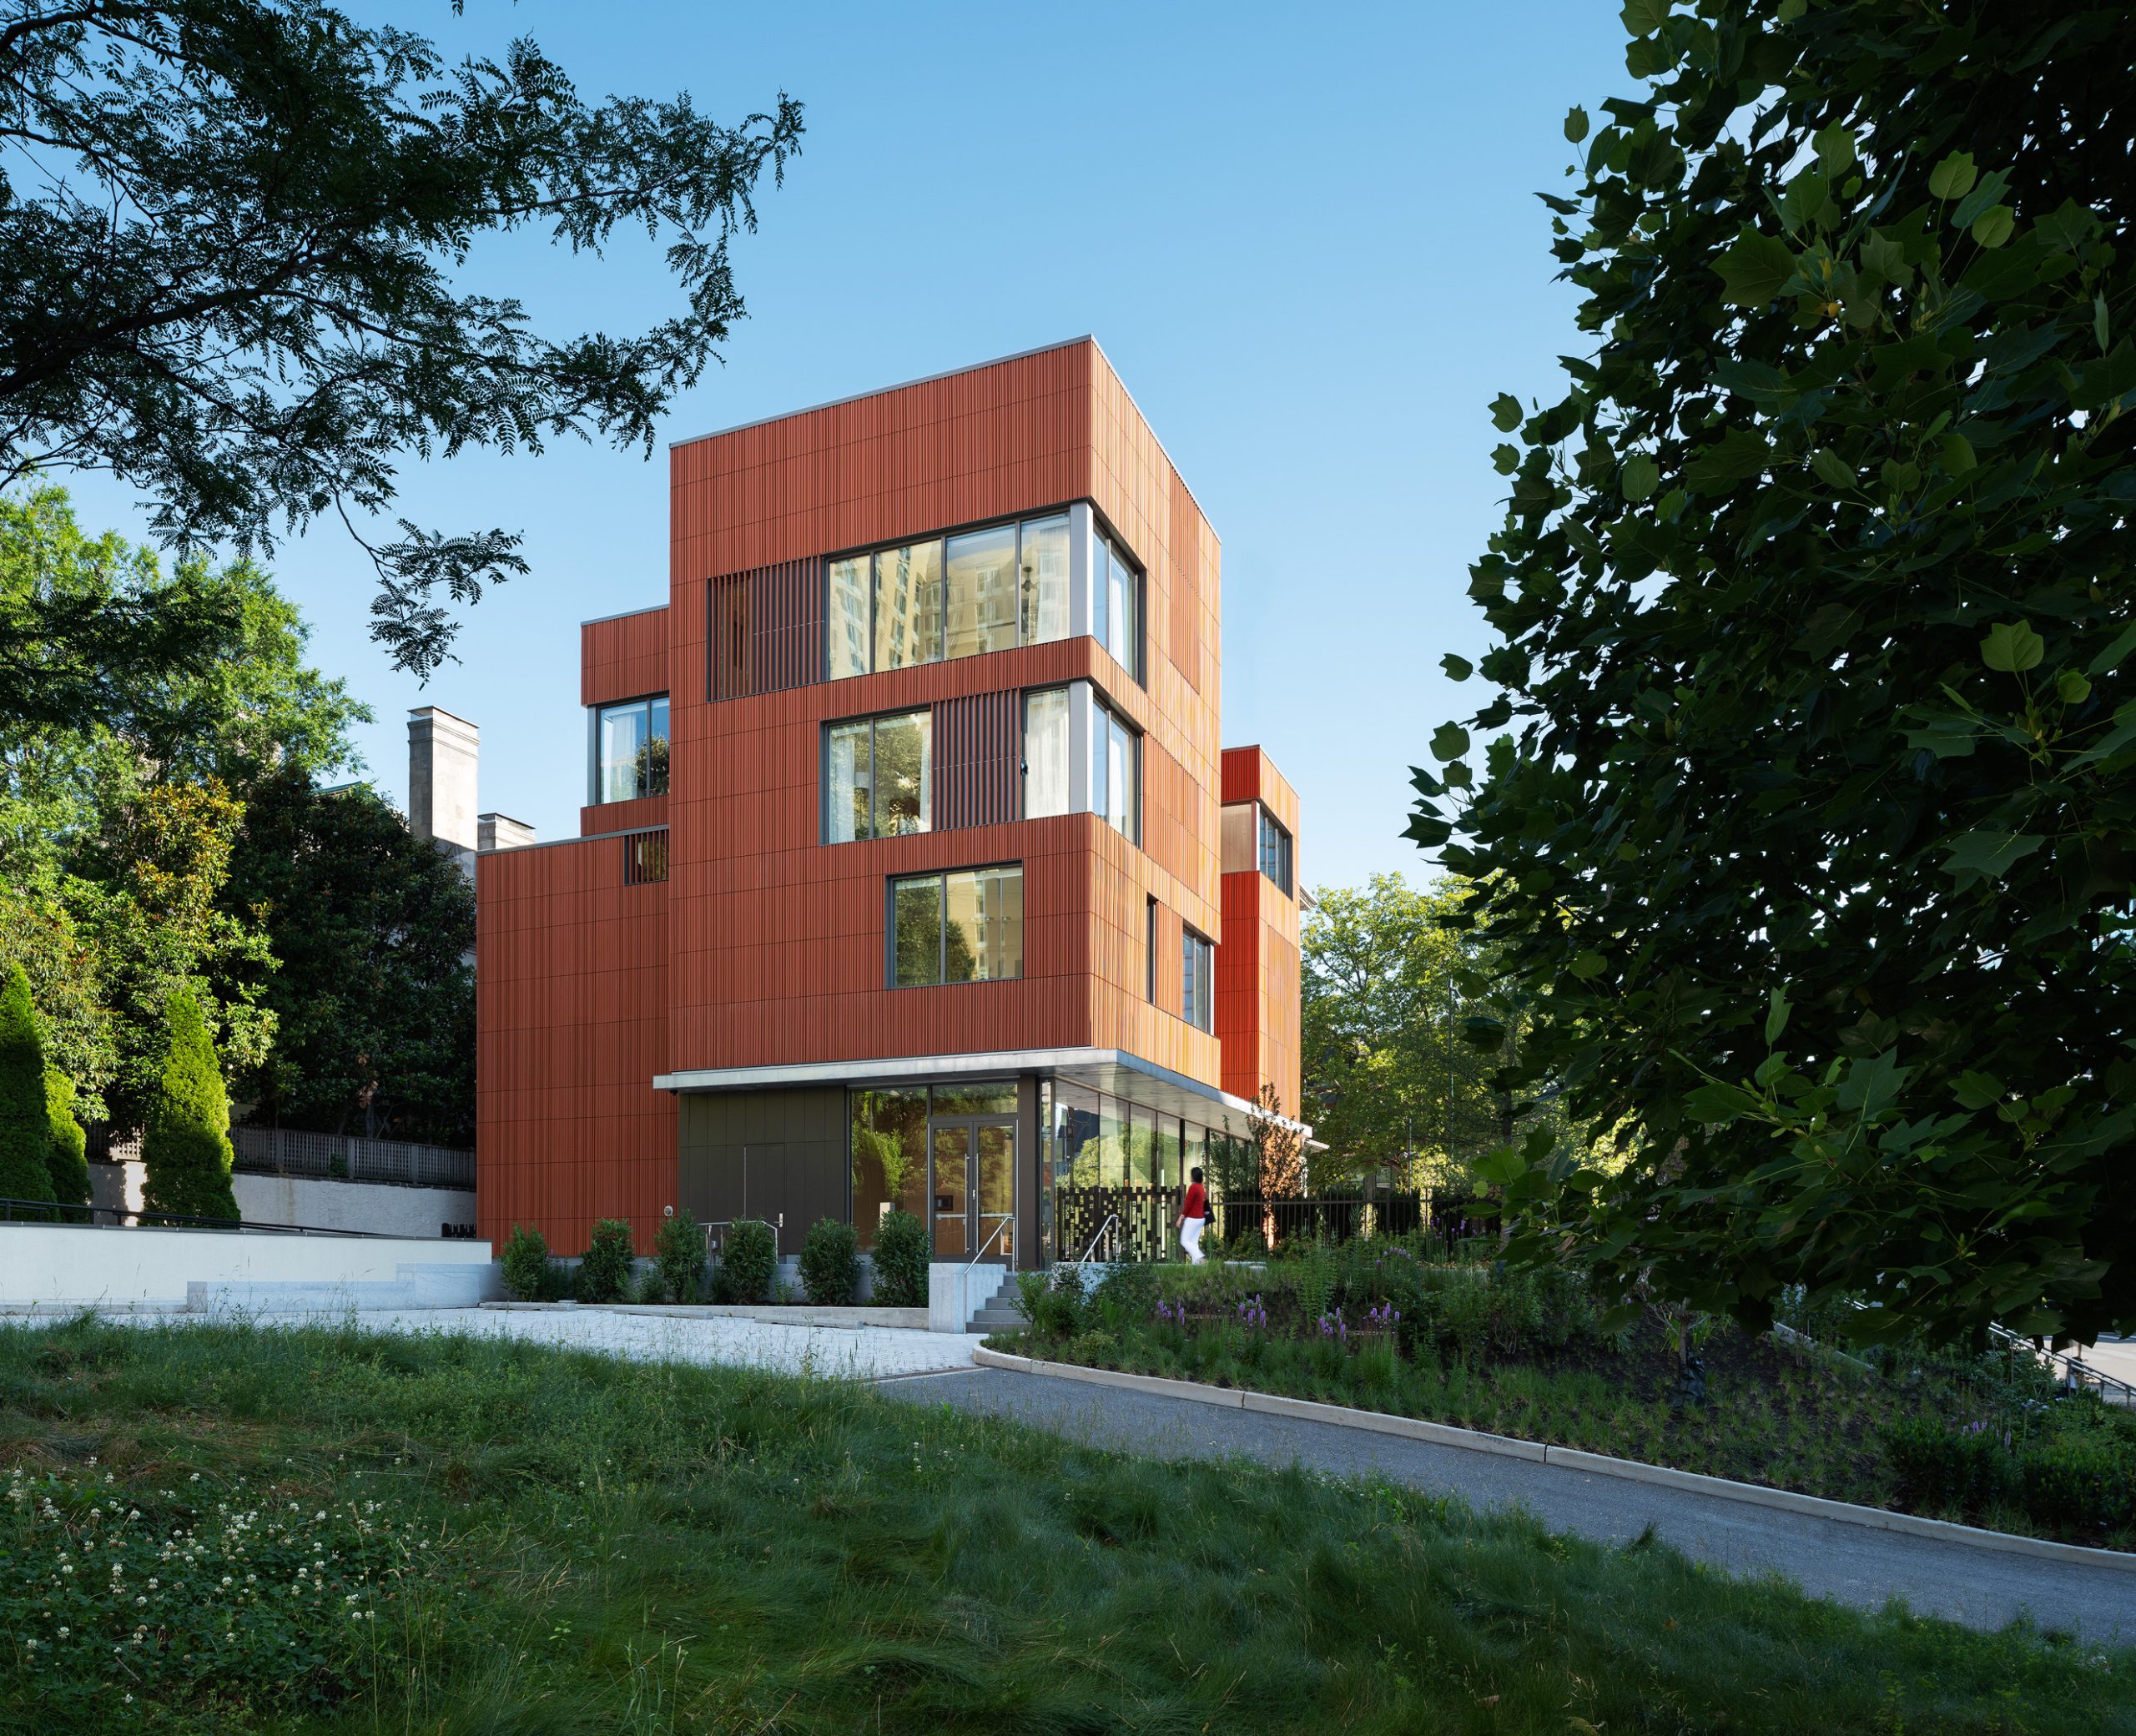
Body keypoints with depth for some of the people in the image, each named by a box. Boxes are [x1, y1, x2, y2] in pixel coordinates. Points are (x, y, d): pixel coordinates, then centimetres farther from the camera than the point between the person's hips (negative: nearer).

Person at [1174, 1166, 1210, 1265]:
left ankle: (1199, 1257, -19)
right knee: (1194, 1241, 11)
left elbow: (1188, 1205, -17)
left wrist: (1180, 1218, -12)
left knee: (1185, 1241, -2)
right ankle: (1195, 1262, 6)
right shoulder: (1202, 1188, 10)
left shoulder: (1193, 1187, -16)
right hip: (1201, 1218, 8)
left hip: (1192, 1219, -8)